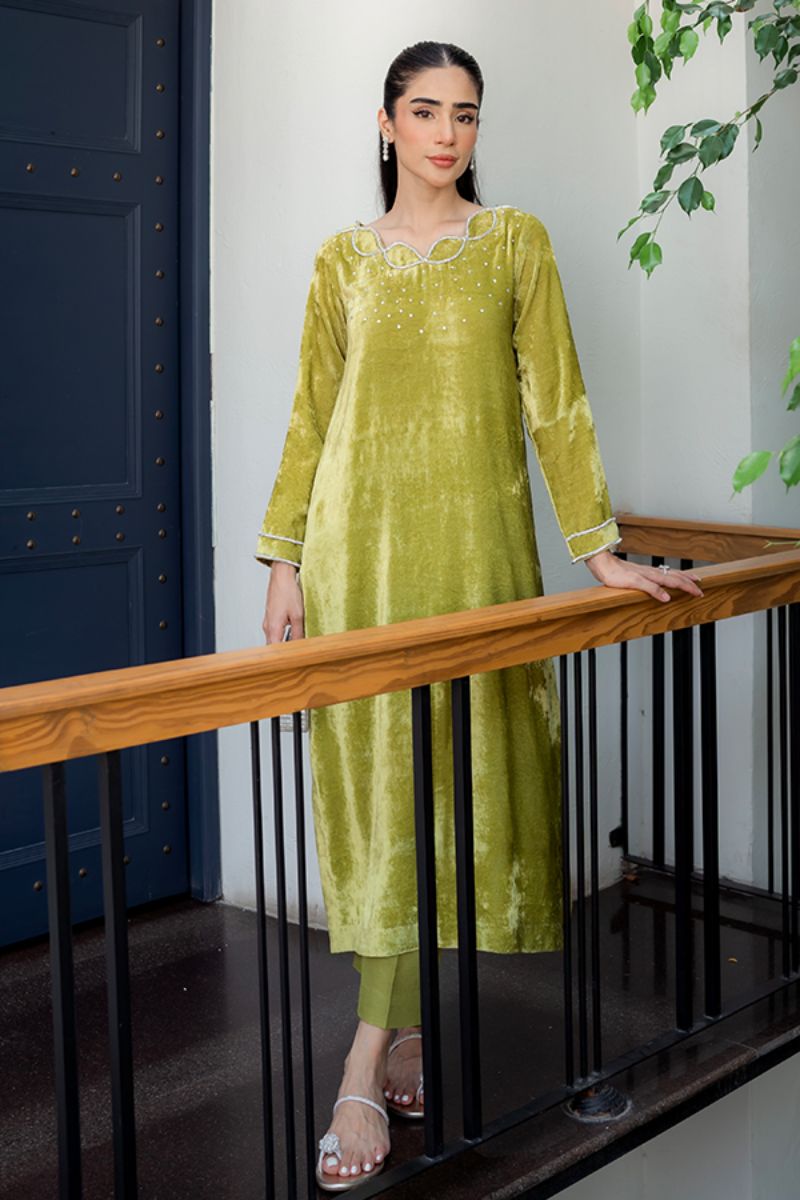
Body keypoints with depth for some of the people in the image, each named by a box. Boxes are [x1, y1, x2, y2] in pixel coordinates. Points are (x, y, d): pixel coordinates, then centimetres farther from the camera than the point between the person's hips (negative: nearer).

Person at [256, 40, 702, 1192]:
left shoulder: (515, 241, 6)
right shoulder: (344, 258, 10)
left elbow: (555, 400, 2)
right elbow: (311, 417, 10)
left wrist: (600, 549, -4)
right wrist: (283, 558, 3)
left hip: (475, 540, -1)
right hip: (359, 540, 1)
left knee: (463, 777, -1)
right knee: (376, 779, -1)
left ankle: (370, 1063, 10)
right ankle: (406, 1033, 10)